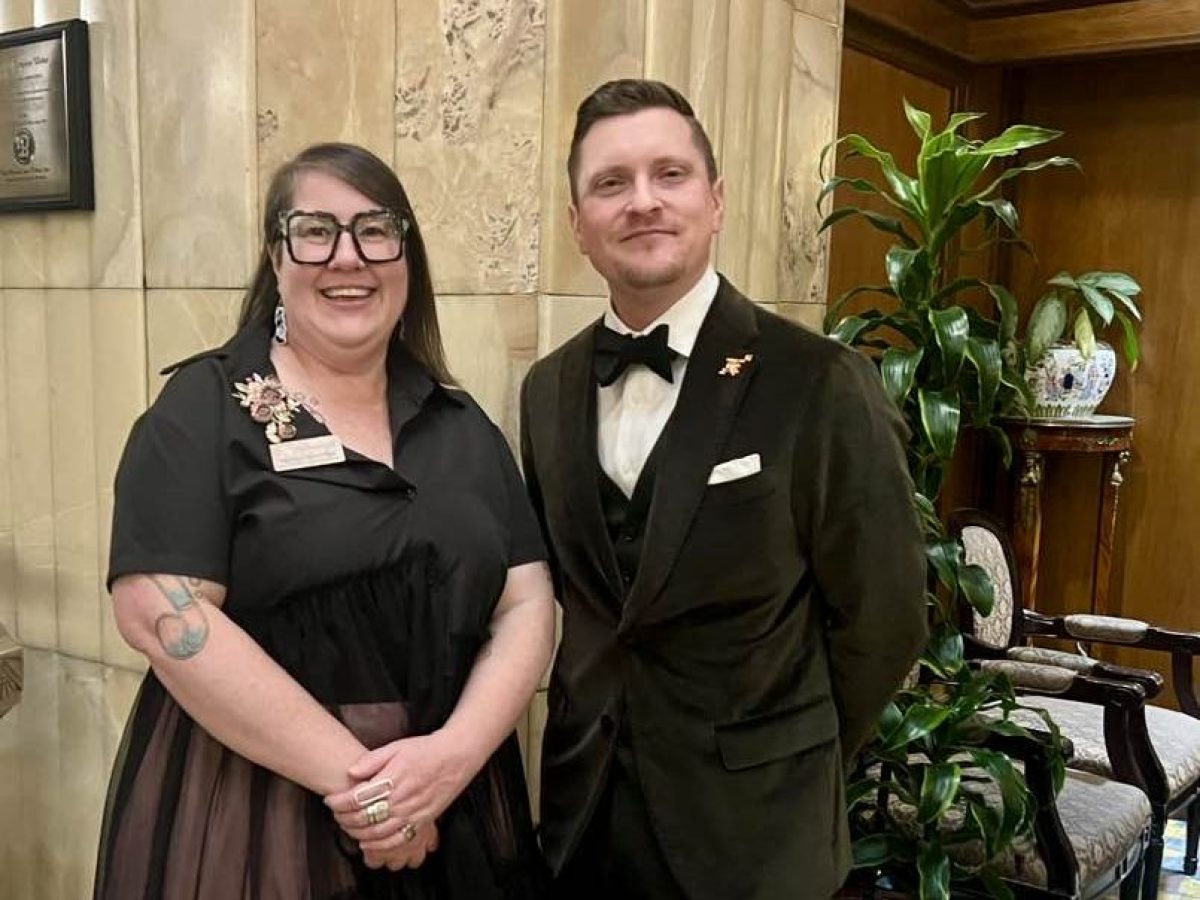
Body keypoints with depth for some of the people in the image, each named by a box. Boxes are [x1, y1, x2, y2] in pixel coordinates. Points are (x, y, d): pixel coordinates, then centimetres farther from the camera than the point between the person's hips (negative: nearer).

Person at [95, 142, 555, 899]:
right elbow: (163, 612, -16)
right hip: (246, 815, -3)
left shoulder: (461, 425, 6)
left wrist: (456, 753, -15)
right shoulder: (205, 408, -6)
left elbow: (527, 604, 2)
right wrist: (351, 773, -18)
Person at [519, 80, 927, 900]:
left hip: (749, 827, -4)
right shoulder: (549, 389, 0)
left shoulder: (821, 386, -16)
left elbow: (881, 621, -9)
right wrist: (600, 722, 7)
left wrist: (789, 768, 1)